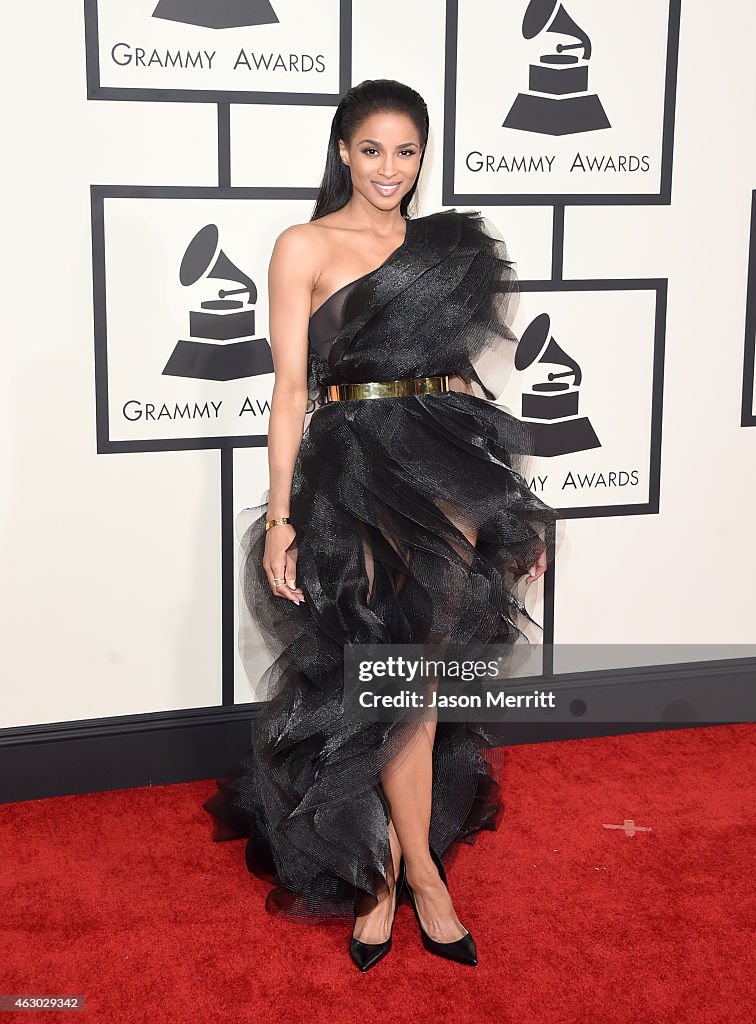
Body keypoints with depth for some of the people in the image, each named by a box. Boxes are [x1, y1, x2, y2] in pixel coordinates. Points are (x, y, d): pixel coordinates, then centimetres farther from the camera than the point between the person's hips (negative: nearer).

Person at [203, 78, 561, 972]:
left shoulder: (446, 245, 14)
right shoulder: (306, 246, 1)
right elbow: (291, 387, -4)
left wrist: (510, 499, 15)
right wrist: (280, 515, -11)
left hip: (450, 467, 4)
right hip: (359, 471, -4)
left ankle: (379, 869, 20)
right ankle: (420, 870, 15)